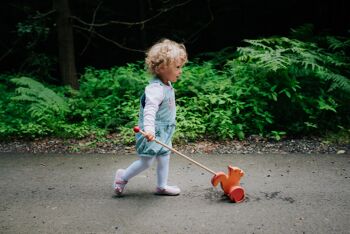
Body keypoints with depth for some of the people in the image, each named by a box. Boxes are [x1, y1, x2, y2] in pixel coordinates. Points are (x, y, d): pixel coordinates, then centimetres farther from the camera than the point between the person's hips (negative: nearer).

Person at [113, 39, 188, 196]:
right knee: (147, 161, -1)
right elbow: (150, 109, -38)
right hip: (153, 133, -9)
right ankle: (123, 176, 20)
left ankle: (162, 186, 27)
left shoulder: (167, 85, 7)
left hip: (164, 131, 9)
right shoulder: (155, 88, -26)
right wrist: (149, 128, -51)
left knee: (164, 157, 14)